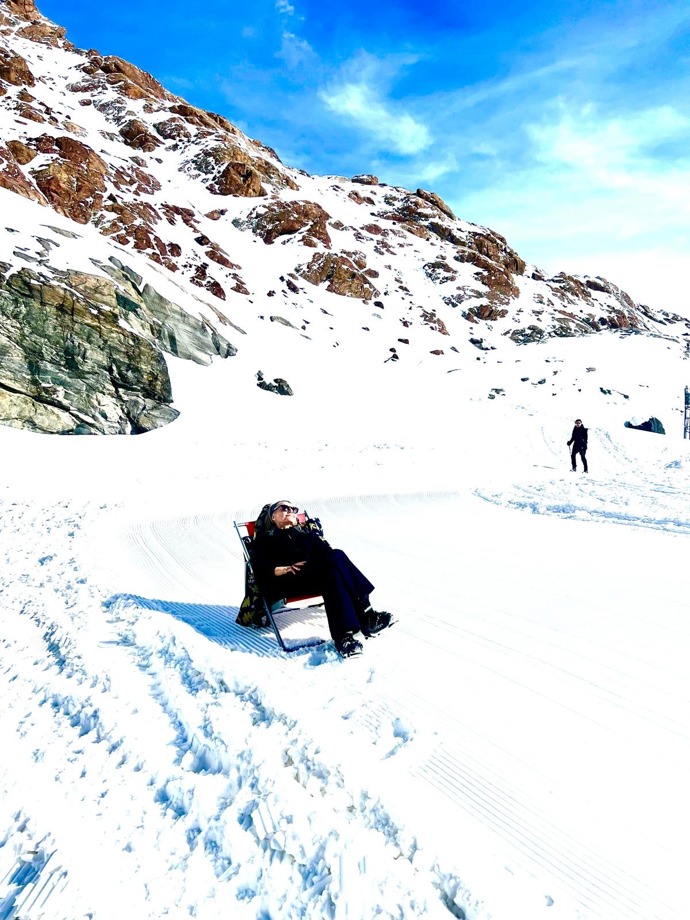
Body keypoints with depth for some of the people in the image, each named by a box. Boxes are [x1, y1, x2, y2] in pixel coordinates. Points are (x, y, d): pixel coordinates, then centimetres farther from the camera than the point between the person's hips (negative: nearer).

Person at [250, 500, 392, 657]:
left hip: (319, 574, 4)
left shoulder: (306, 531, 35)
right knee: (332, 573, -34)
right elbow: (261, 569, 5)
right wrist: (285, 569, -13)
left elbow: (326, 551, 18)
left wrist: (335, 560, -6)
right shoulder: (264, 538, 24)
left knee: (337, 555, -31)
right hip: (289, 581, -4)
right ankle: (365, 617, -44)